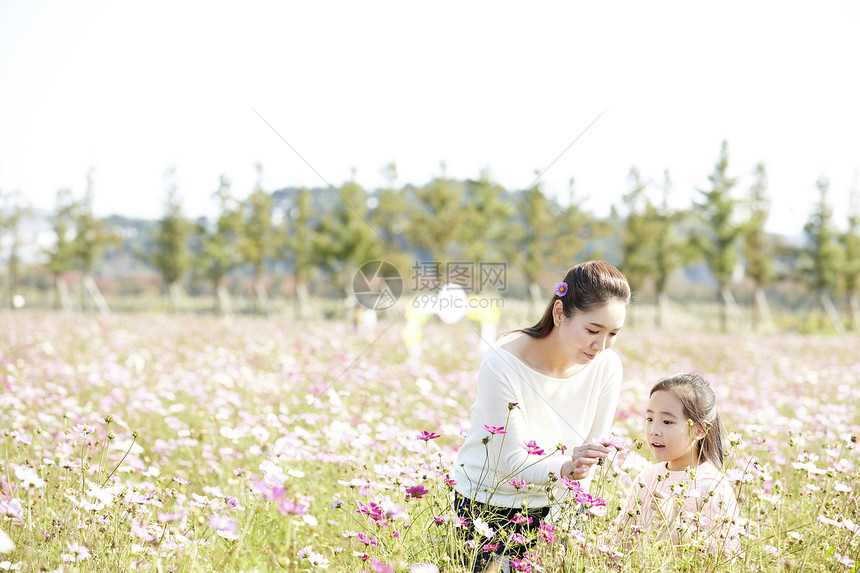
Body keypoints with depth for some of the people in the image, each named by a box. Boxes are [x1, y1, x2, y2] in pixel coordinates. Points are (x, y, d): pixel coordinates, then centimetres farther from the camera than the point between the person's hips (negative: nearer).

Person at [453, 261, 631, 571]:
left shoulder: (606, 366, -13)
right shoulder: (502, 364, -26)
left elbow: (591, 453, -3)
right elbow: (514, 462, -24)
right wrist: (566, 467, -42)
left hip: (549, 510, 4)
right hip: (485, 508, -4)